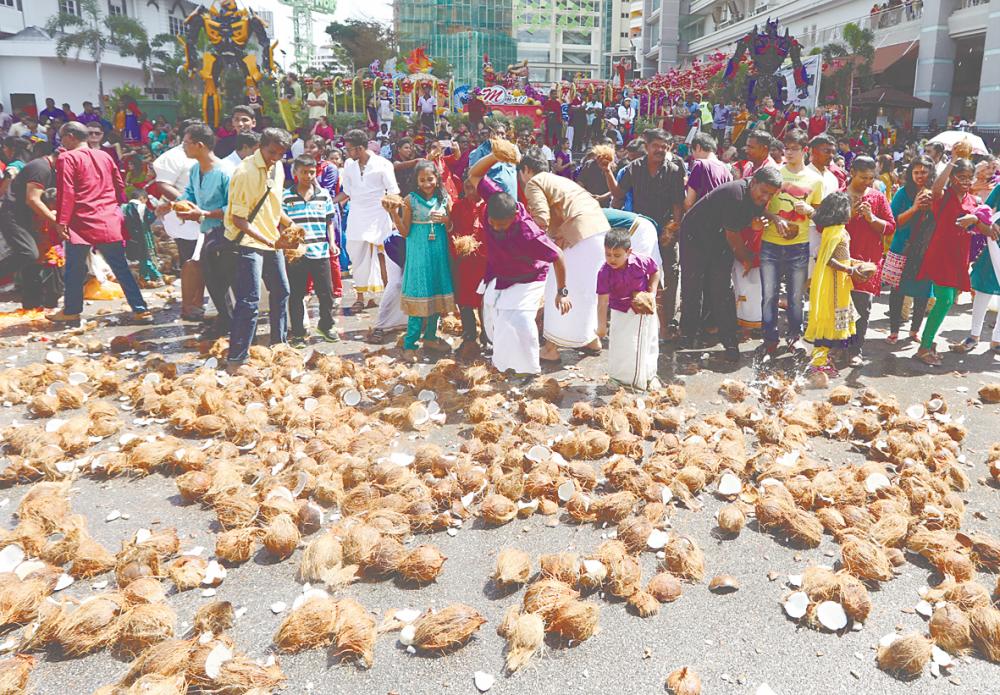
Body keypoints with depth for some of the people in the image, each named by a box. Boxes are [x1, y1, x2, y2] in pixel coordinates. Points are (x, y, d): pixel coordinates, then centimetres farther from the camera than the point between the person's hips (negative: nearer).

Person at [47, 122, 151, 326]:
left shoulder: (67, 158, -6)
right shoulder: (104, 156, 11)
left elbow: (66, 193, -12)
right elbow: (119, 185, 15)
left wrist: (61, 221, -10)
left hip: (82, 222, -5)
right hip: (111, 222, 5)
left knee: (74, 270, 8)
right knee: (121, 267, 6)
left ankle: (71, 312, 17)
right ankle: (141, 310, 1)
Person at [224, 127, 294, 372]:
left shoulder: (277, 168, 6)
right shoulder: (245, 173, -19)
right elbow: (237, 218, -20)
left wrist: (290, 225, 9)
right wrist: (264, 239, -27)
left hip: (272, 240, 9)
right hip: (248, 242, -9)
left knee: (281, 292, 18)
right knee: (249, 301, -12)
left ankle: (279, 343, 36)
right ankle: (236, 360, -6)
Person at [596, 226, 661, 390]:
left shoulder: (642, 262, -24)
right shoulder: (604, 272, -26)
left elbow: (655, 272, -1)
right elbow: (603, 301, -24)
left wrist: (652, 293, -11)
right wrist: (602, 326, -23)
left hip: (646, 309, 2)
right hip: (622, 313, -1)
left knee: (649, 343, 14)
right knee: (621, 346, 0)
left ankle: (649, 376, 34)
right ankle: (620, 379, 21)